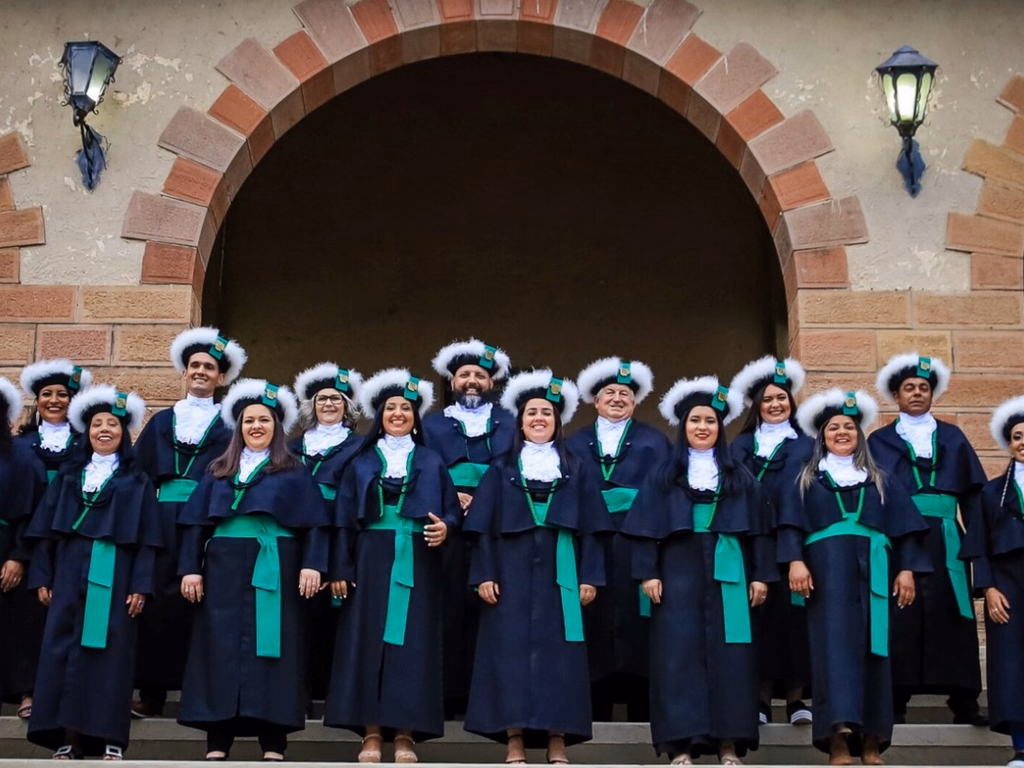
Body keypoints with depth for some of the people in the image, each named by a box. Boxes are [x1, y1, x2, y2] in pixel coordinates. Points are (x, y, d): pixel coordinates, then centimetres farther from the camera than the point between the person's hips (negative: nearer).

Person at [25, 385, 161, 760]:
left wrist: (140, 585, -8)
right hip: (70, 574, 2)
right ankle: (65, 737, 1)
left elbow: (147, 538, 1)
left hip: (114, 577, -2)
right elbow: (46, 530, 10)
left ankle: (109, 738, 0)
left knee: (109, 650, -3)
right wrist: (42, 577, 2)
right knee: (64, 648, -2)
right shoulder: (68, 476, 14)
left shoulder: (136, 482, 8)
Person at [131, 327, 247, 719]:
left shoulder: (228, 425, 10)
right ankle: (152, 692, 3)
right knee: (159, 598, -2)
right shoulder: (162, 421, 18)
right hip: (165, 520, 2)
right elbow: (140, 473, 13)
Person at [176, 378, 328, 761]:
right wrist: (190, 568, -1)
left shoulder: (294, 472, 9)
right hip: (225, 566, 2)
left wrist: (312, 565, -12)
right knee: (221, 646, 0)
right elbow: (196, 522, 9)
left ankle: (273, 744, -1)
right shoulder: (219, 471, 15)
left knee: (271, 646, -3)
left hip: (274, 568, -2)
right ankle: (217, 743, 3)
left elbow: (314, 523, 1)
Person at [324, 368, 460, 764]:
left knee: (412, 642, -3)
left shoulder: (432, 462, 11)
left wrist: (445, 527, -17)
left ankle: (405, 734, -1)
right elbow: (344, 519, 5)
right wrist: (340, 568, -4)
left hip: (416, 562, 0)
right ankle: (371, 734, 0)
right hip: (372, 559, 0)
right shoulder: (362, 463, 10)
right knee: (368, 639, -4)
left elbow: (453, 510, 6)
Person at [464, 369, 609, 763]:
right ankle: (515, 740, -1)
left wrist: (590, 577, -2)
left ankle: (557, 740, 2)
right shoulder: (502, 469, 10)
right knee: (512, 648, -4)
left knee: (557, 650, -1)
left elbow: (590, 527, 7)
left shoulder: (574, 470, 12)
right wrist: (484, 574, -6)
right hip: (512, 572, 0)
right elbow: (483, 527, 5)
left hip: (558, 574, 0)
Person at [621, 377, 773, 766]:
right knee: (679, 651, -4)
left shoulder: (739, 476, 12)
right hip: (679, 571, -1)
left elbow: (758, 527, 9)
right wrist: (648, 572, -7)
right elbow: (647, 527, 3)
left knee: (728, 652, -2)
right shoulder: (663, 474, 9)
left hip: (727, 572, 1)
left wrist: (760, 575, 1)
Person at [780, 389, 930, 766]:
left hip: (872, 570, 2)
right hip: (827, 570, -2)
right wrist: (795, 560, -13)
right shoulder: (808, 479, 14)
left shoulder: (880, 480, 17)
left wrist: (907, 569, 0)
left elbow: (904, 526, 11)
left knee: (872, 645, -1)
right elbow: (791, 523, 3)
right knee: (834, 643, -11)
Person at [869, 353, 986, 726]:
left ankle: (963, 703, 2)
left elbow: (973, 492, 11)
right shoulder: (879, 441, 12)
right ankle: (895, 702, 0)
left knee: (949, 615, -2)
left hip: (944, 541, 1)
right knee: (900, 619, -4)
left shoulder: (953, 438, 16)